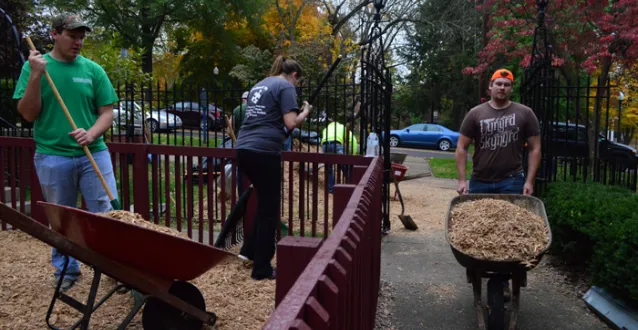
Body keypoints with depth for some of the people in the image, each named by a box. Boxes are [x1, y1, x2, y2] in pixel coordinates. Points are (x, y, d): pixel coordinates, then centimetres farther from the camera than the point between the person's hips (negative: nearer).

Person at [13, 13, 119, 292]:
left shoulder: (93, 69, 2)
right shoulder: (35, 66, 1)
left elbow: (107, 113, 2)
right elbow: (28, 114, -4)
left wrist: (91, 134, -18)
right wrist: (35, 76, -16)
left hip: (94, 154, 0)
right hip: (52, 157, 0)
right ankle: (66, 271, 28)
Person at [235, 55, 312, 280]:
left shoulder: (258, 85, 23)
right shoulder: (286, 86, -2)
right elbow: (291, 123, -11)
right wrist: (306, 112, 7)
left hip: (244, 149, 8)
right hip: (264, 151, -8)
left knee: (263, 203, 23)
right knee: (269, 210, 2)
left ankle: (249, 250, 26)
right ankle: (262, 269, 8)